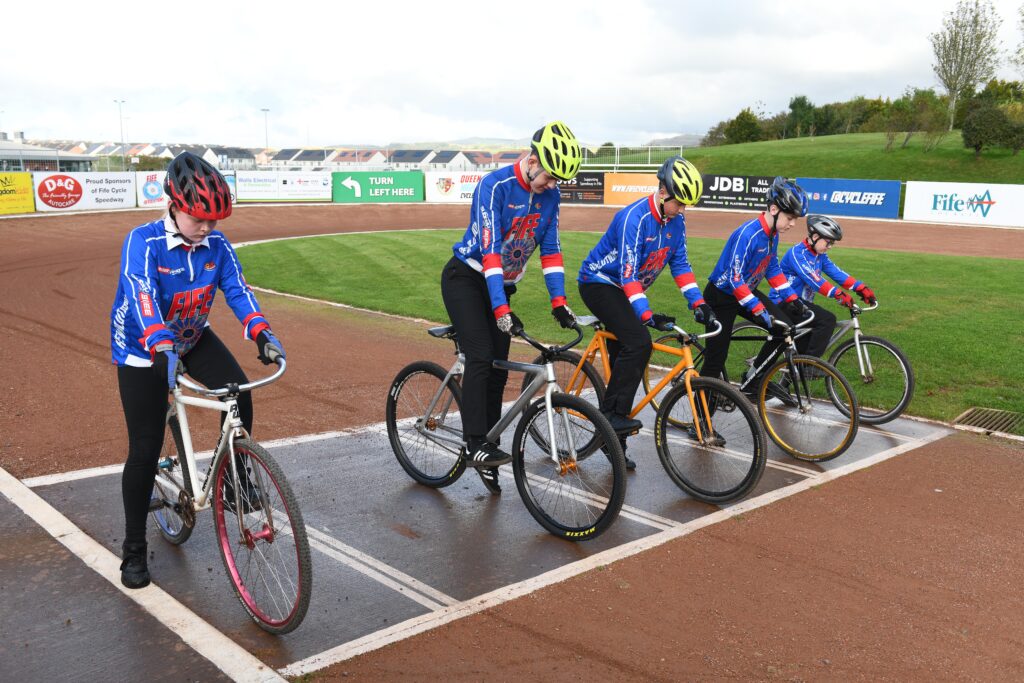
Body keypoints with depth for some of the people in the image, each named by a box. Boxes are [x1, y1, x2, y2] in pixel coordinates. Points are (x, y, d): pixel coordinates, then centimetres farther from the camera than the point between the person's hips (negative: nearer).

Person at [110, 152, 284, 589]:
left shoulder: (217, 245, -12)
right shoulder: (143, 242, -26)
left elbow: (237, 289, -21)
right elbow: (142, 297, -40)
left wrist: (260, 332, -39)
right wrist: (161, 348, -56)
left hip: (194, 339, 4)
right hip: (142, 351, -4)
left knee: (239, 393, -22)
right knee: (145, 450, -2)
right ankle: (134, 548, 15)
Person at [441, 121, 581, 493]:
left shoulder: (550, 194, -5)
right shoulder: (494, 186, -24)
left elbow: (550, 249, 0)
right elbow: (490, 250, -30)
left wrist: (559, 302, -8)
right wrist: (501, 310, -36)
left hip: (501, 285, 6)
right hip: (466, 278, -6)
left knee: (498, 369, 3)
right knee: (481, 356, -22)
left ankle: (487, 451, 12)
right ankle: (474, 445, -20)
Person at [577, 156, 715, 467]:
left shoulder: (675, 219, -3)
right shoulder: (634, 217, -27)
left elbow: (679, 263, 2)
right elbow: (628, 272, -32)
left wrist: (698, 303, -8)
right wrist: (647, 315, -40)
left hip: (623, 290, 8)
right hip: (599, 282, -8)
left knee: (623, 355, 8)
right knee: (639, 343, -26)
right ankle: (613, 414, -17)